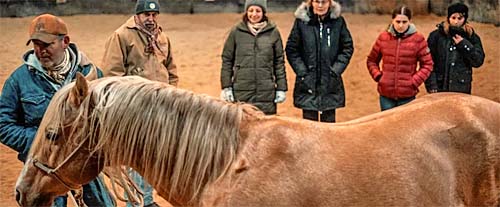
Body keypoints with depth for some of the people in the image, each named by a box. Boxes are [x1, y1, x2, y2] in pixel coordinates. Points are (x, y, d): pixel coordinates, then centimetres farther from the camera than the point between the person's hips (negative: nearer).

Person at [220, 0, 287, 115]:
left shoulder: (273, 32, 4)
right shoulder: (236, 32, 3)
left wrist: (281, 88, 4)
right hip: (241, 92, 0)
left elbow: (279, 62, 7)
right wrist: (226, 87, 0)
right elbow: (227, 60, 6)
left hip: (266, 92, 0)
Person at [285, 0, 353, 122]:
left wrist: (336, 70, -3)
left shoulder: (338, 21, 0)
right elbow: (291, 49, 1)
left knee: (329, 122, 7)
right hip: (307, 84, -1)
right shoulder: (301, 20, -3)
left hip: (331, 84, 1)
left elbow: (348, 48, 6)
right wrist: (302, 72, -6)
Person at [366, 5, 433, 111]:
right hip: (386, 94, 2)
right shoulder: (383, 37, 2)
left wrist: (414, 81, -8)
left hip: (407, 95, -2)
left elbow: (427, 64, 0)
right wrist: (377, 75, -1)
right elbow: (371, 60, 13)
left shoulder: (418, 39, -4)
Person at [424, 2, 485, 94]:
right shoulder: (436, 35, -3)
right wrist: (431, 85, -12)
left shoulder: (472, 37, 2)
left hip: (462, 89, 1)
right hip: (440, 88, -1)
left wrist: (463, 44, -14)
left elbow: (478, 61, -5)